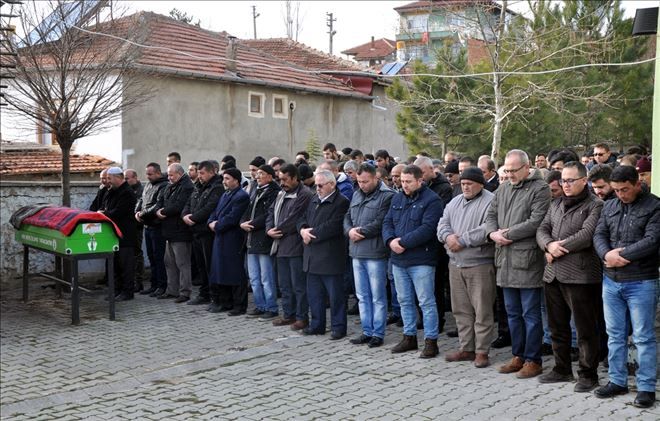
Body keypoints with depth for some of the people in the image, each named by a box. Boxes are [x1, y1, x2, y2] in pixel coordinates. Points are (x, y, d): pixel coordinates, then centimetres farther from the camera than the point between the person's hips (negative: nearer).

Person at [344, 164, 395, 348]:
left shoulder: (387, 196, -9)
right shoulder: (356, 195, 16)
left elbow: (381, 223, -17)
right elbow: (347, 217, 15)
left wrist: (360, 232, -11)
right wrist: (350, 231, -6)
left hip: (375, 254, -7)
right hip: (357, 253, 8)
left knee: (378, 297, 1)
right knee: (362, 296, 13)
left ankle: (378, 333, 10)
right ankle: (367, 331, 21)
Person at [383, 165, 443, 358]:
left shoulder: (432, 200, -9)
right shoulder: (397, 199, 14)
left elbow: (427, 228, -19)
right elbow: (387, 222, 11)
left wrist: (403, 242, -20)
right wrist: (390, 241, -10)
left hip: (421, 260, -7)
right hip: (399, 260, 7)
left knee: (426, 302, -2)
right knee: (404, 300, 15)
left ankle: (431, 341, 7)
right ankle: (409, 337, 27)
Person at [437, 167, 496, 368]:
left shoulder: (490, 202, -9)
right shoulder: (455, 202, 16)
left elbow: (488, 229, -21)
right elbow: (443, 223, 12)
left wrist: (462, 240, -18)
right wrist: (448, 236, -11)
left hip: (480, 265, -7)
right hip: (455, 264, 7)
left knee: (482, 311, -1)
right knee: (461, 309, 12)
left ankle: (482, 351, 8)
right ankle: (466, 348, 22)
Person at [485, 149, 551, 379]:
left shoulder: (539, 189, -7)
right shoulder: (503, 189, 15)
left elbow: (536, 222, -17)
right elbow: (491, 215, 16)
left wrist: (507, 234, -12)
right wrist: (493, 233, -5)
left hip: (527, 259, -7)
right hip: (506, 259, 7)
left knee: (530, 314, 0)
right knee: (513, 312, 14)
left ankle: (533, 360, 9)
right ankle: (518, 356, 25)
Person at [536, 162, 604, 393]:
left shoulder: (595, 205, -4)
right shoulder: (556, 204, 18)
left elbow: (587, 235, -16)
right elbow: (542, 229, 12)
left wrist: (560, 248, -11)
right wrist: (549, 244, -10)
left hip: (580, 275, -7)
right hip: (553, 274, 7)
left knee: (585, 329, 0)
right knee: (557, 326, 15)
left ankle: (588, 374, 12)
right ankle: (562, 369, 28)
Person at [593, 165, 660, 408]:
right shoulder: (609, 206, 11)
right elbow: (599, 235, 4)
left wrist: (621, 256, -15)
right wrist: (607, 254, -16)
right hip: (611, 281, 6)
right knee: (615, 334, 12)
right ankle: (617, 381, 23)